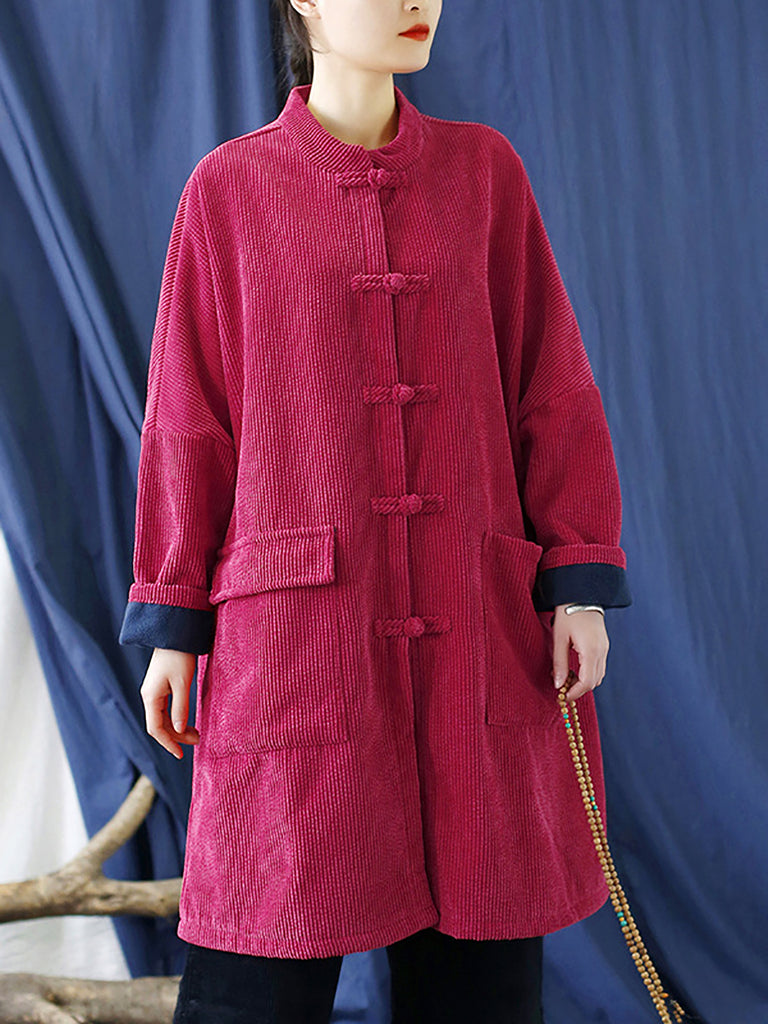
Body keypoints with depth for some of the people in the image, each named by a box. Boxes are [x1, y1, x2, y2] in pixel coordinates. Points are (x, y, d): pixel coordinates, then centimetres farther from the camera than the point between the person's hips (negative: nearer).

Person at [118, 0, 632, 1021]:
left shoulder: (485, 169, 9)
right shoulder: (230, 188, 3)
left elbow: (551, 383, 8)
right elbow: (188, 416, 5)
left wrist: (578, 583, 0)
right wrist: (172, 622, 3)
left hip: (477, 630, 3)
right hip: (298, 623, -2)